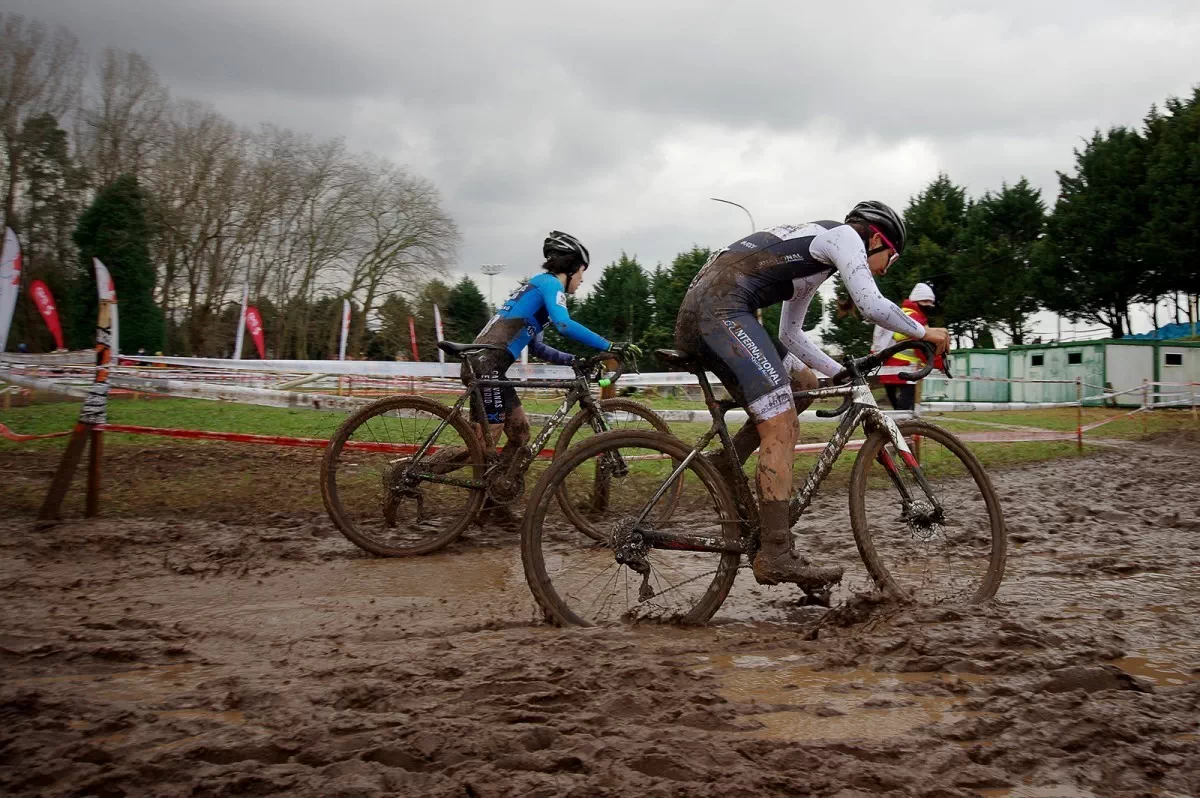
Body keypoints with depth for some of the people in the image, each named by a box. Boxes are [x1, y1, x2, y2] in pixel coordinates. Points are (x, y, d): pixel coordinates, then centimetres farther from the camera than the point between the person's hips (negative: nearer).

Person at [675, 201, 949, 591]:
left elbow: (790, 335, 36)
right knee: (780, 428, -14)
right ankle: (775, 556, -18)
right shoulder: (845, 235, 6)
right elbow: (872, 306, -9)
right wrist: (923, 332, 8)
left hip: (693, 312, 10)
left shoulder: (812, 249, 33)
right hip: (721, 308, -10)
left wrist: (843, 374, 34)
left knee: (803, 383, 20)